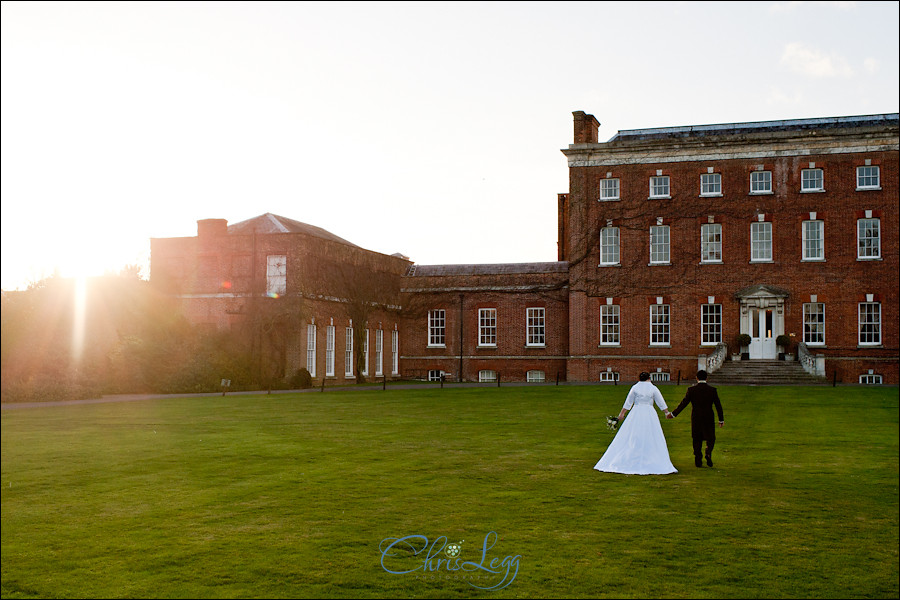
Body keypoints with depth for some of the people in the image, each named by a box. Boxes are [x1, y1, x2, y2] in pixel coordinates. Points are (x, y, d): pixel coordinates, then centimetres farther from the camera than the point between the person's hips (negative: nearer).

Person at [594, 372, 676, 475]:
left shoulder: (635, 387, 1)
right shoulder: (653, 388, 0)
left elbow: (628, 402, 5)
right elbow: (661, 402, 4)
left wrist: (622, 414, 12)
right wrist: (667, 412, 16)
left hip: (636, 414, 1)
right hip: (649, 414, -1)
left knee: (629, 439, 4)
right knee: (651, 440, 4)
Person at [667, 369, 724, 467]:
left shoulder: (691, 390, -7)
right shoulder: (712, 390, -5)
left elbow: (683, 403, -6)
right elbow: (718, 406, 0)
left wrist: (673, 414, 2)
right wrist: (721, 420, 10)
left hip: (695, 420, 0)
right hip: (709, 419, 0)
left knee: (697, 440, 11)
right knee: (711, 438, 14)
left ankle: (698, 460, 11)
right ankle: (708, 453, -12)